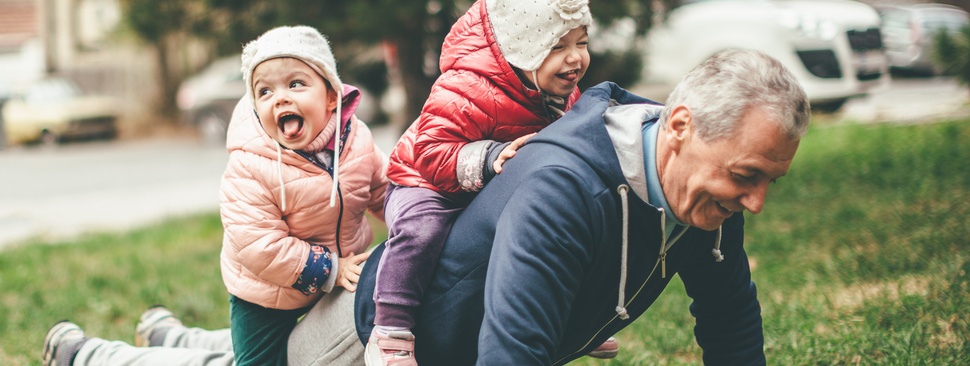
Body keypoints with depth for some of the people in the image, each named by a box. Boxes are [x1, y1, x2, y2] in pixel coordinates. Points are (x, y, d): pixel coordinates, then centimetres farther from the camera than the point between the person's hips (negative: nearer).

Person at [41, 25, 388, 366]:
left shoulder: (356, 140, -14)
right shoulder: (250, 167, -31)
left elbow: (384, 192, 6)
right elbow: (259, 246, -34)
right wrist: (329, 269, -32)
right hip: (265, 295, -6)